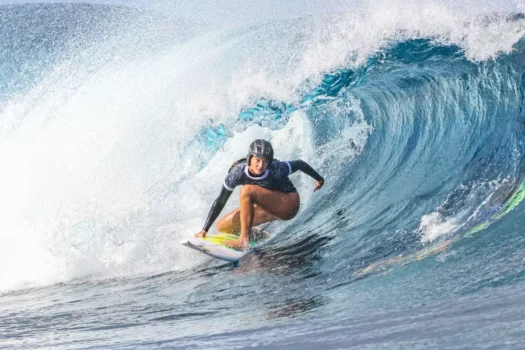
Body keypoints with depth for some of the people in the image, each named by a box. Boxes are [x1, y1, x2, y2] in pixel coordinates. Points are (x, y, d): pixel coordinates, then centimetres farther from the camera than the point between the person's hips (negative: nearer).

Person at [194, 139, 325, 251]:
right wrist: (204, 230, -16)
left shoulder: (277, 170, -29)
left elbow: (300, 164, -10)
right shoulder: (238, 172, -22)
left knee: (246, 191, -30)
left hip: (289, 205, -6)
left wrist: (319, 179, 8)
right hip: (269, 207, 6)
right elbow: (220, 202, -14)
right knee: (222, 226, -4)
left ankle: (244, 241, -28)